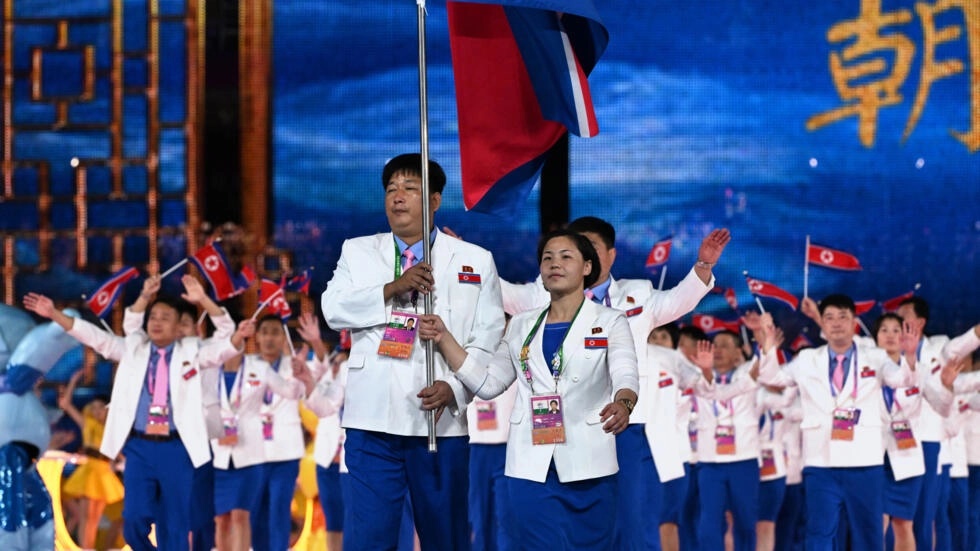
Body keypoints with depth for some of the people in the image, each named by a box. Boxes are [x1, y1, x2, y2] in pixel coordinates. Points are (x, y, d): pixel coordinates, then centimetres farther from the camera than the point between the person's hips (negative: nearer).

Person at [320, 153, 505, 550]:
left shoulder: (474, 260, 7)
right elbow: (334, 309, -2)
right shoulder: (358, 251, 13)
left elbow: (487, 340, 0)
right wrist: (392, 289, -16)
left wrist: (453, 388, -16)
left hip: (440, 419, 0)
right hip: (372, 417, 1)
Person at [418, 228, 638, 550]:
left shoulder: (610, 322, 4)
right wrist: (443, 339, 3)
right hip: (530, 466, 3)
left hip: (586, 466, -3)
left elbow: (626, 375, -12)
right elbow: (488, 383, 13)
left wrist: (622, 405, -36)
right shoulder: (522, 325, 16)